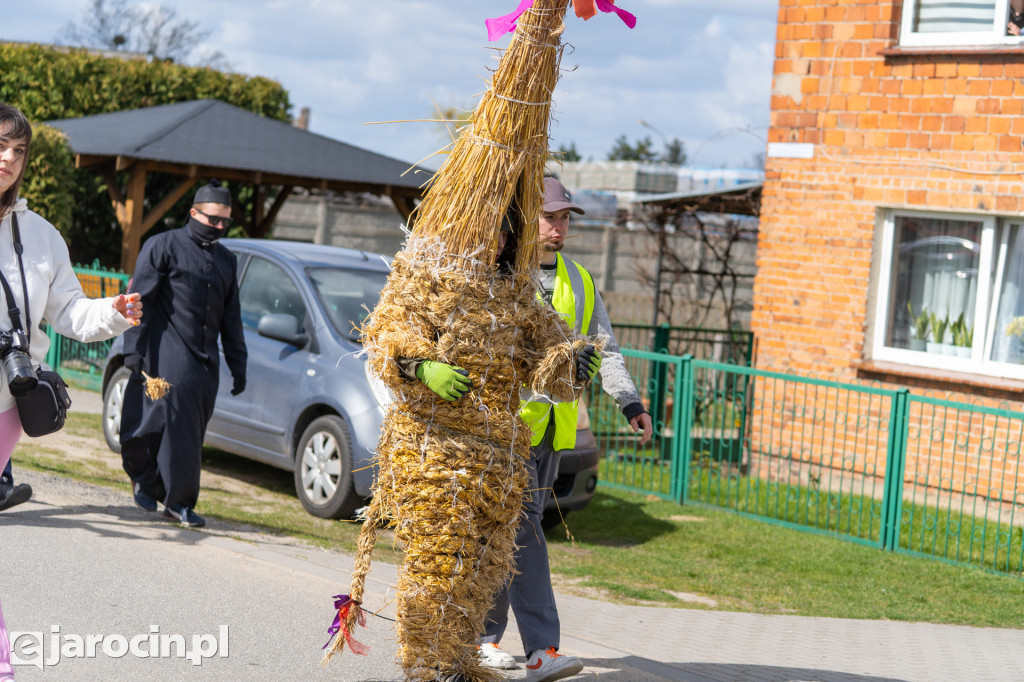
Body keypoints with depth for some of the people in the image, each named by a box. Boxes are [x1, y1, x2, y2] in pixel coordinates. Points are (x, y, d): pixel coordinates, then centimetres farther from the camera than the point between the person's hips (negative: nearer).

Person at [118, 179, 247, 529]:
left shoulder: (226, 260, 20)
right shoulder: (164, 246, 1)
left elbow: (231, 318, 24)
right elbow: (139, 299, -5)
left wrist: (237, 365, 18)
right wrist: (134, 349, -13)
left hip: (206, 362, 5)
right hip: (168, 356, -5)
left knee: (191, 435, 2)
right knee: (177, 430, -11)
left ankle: (178, 503, 8)